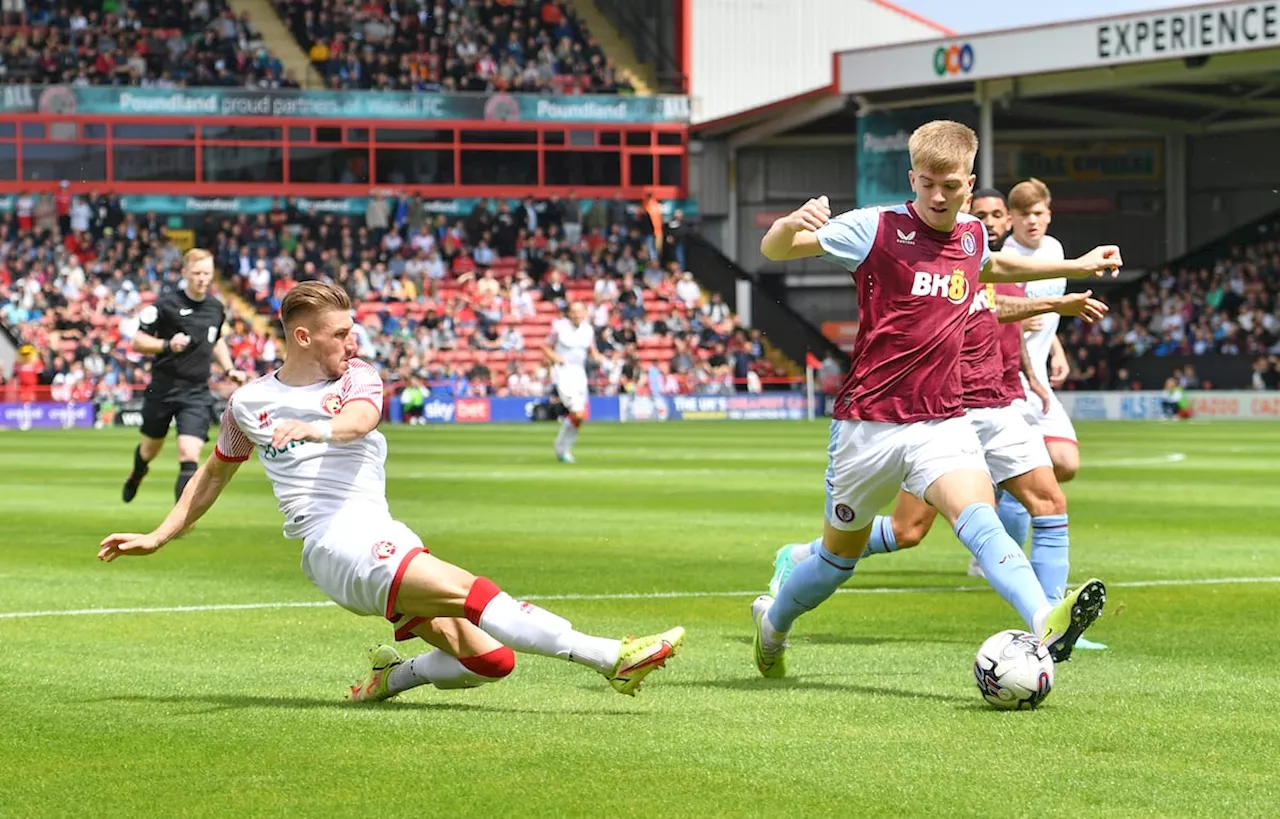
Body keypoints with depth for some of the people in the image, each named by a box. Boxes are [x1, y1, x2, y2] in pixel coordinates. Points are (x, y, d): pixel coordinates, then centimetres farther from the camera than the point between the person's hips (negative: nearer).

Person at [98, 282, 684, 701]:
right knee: (472, 592, -27)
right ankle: (610, 657, -37)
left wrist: (318, 429, -37)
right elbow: (213, 476, 29)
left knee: (489, 659, -10)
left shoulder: (358, 378, 11)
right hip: (333, 540, -4)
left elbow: (358, 421, -14)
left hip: (385, 540, 4)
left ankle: (391, 677, 14)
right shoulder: (248, 405, 12)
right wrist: (157, 538, 30)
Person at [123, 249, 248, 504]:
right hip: (163, 387, -2)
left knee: (189, 455, -15)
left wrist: (229, 369, 14)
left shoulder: (216, 308, 6)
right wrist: (167, 345, -25)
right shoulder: (167, 304, -10)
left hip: (197, 393, 2)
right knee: (151, 448, 19)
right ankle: (137, 475, 55)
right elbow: (137, 342, -9)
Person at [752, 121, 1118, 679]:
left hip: (942, 422, 3)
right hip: (869, 422, -2)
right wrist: (792, 223, -34)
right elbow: (774, 250, -10)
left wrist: (1078, 266, 38)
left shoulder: (972, 235, 9)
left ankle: (1046, 624, -46)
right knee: (842, 554, 13)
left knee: (979, 520, -24)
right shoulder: (877, 229, -8)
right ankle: (772, 622, 41)